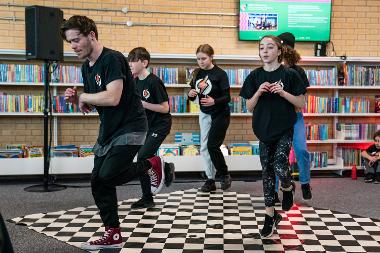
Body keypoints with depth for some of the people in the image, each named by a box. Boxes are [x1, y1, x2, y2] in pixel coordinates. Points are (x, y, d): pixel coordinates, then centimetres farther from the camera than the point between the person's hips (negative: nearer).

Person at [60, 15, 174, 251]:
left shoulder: (112, 59, -18)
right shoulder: (86, 67, 10)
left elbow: (112, 98, -30)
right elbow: (90, 105, 17)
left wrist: (83, 96, -13)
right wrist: (76, 99, -5)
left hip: (130, 127, -9)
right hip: (108, 130, 9)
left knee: (108, 176, -20)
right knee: (98, 182, 5)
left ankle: (152, 164, 6)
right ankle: (113, 236, 17)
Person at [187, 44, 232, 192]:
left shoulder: (220, 74, -14)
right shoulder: (197, 74, 2)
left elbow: (227, 97, -16)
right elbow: (192, 96, 8)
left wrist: (214, 101, -33)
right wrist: (191, 94, -15)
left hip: (220, 114, -6)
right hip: (204, 114, 6)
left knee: (212, 145, -10)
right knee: (204, 147, 5)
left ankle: (224, 174, 13)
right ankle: (210, 180, 16)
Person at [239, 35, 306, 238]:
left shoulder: (289, 75, -5)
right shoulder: (255, 76, 2)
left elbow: (302, 103, -3)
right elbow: (249, 107, 3)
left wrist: (283, 93, -17)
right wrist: (259, 92, -14)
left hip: (284, 129, -3)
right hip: (264, 130, 3)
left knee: (280, 167, -17)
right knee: (267, 172, 7)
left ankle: (288, 188, 22)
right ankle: (270, 216, 20)